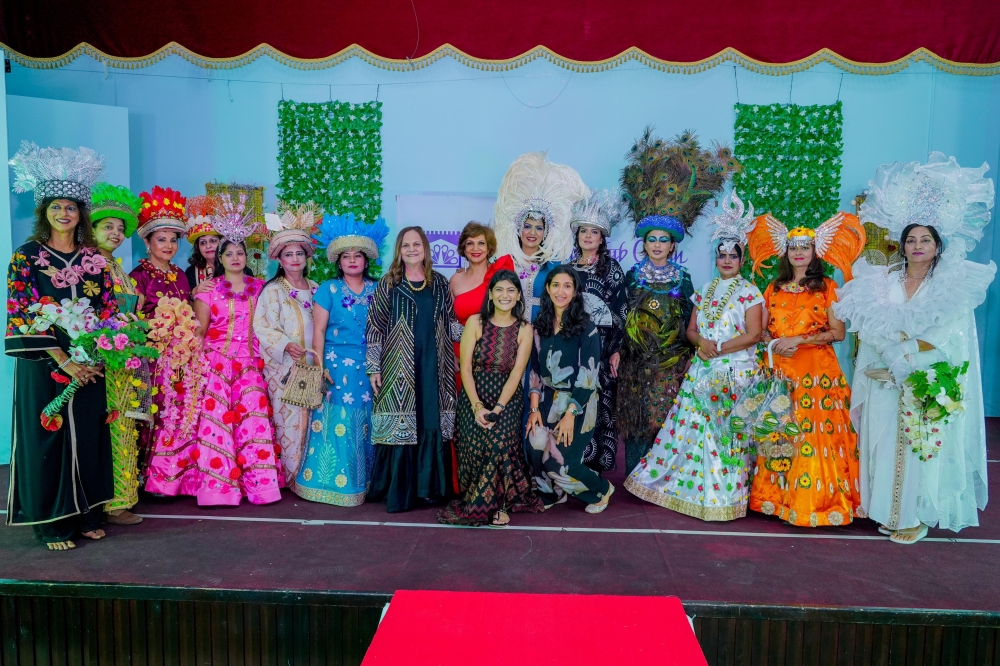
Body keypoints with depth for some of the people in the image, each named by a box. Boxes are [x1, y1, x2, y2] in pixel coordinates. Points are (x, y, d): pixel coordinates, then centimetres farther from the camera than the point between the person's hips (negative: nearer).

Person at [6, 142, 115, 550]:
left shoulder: (94, 259, 8)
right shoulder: (26, 257, -2)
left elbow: (108, 310, 7)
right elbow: (24, 317, -8)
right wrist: (62, 360, -15)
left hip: (89, 365, 3)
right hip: (43, 364, -3)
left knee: (88, 435, 7)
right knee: (48, 438, 2)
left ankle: (87, 514, 20)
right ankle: (52, 523, 14)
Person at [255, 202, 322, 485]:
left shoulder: (316, 289, 13)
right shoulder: (272, 291, -1)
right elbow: (261, 327, -9)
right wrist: (286, 345, -22)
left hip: (311, 368, 4)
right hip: (283, 368, -4)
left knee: (311, 420, 3)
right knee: (289, 421, -4)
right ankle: (291, 477, 6)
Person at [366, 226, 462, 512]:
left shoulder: (440, 283, 11)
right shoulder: (388, 284, 3)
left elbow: (451, 323, 16)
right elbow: (375, 328, 1)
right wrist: (374, 367, -5)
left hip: (434, 367, 3)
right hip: (399, 367, -2)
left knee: (433, 425, 4)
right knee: (399, 424, -2)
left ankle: (429, 486, 17)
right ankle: (398, 491, 7)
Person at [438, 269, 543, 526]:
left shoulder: (524, 329, 0)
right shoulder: (475, 322, -1)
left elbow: (516, 373, -6)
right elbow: (465, 367, -5)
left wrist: (497, 409, -16)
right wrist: (477, 406, -14)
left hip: (508, 397, 0)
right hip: (474, 395, 1)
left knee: (499, 442, -23)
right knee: (475, 446, -17)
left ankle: (499, 504, -4)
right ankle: (497, 504, 2)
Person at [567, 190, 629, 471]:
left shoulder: (611, 267, 1)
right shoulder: (569, 266, 12)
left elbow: (621, 309, -4)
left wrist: (616, 349, -11)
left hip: (601, 345, -3)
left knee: (598, 402, -4)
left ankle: (595, 463, 7)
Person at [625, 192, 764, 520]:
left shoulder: (749, 292, -1)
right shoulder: (705, 291, 15)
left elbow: (753, 334, -9)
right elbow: (691, 329, 13)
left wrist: (720, 348, -15)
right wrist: (702, 342, -9)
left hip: (734, 371, -5)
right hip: (702, 370, 5)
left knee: (725, 430, -3)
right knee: (691, 425, 4)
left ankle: (723, 495, 7)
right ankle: (685, 484, 15)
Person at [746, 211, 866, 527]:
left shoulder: (827, 287, 3)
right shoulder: (774, 288, 14)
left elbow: (838, 332, -3)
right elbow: (761, 330, 14)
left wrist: (799, 340, -13)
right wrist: (773, 343, -8)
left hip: (816, 371, -3)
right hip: (779, 370, 3)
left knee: (812, 434, -7)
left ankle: (814, 498, 3)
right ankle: (776, 494, 13)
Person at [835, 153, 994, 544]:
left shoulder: (954, 284, 0)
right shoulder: (885, 281, 8)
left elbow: (949, 337, -9)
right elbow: (868, 325, -1)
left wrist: (902, 347, -14)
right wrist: (904, 343, -14)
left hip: (929, 385, -3)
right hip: (887, 384, 3)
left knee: (922, 448, -1)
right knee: (887, 444, 5)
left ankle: (918, 515, 10)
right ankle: (887, 510, 16)